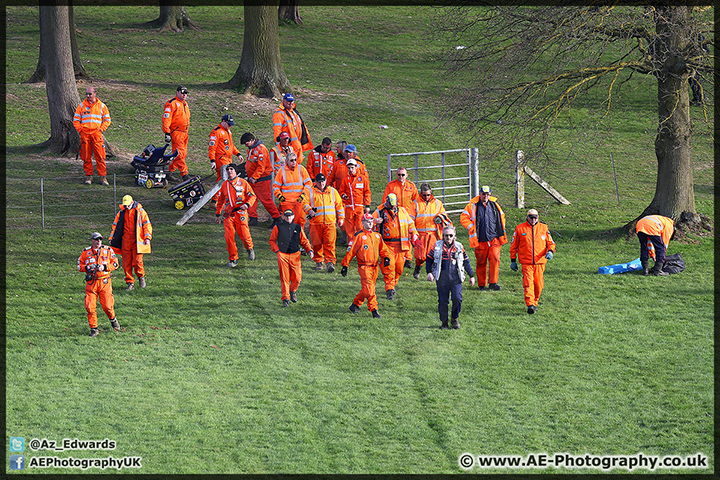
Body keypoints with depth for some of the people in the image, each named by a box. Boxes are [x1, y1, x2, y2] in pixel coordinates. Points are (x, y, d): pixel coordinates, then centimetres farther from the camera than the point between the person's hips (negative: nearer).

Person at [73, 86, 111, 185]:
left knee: (100, 156, -7)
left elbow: (107, 120, 11)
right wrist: (80, 130, 0)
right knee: (86, 156, 0)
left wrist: (101, 129, -2)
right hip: (84, 134, 1)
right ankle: (88, 176, 8)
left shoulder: (101, 106, 10)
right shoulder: (81, 106, 11)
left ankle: (103, 177, -5)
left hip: (96, 134, -1)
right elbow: (75, 120, 11)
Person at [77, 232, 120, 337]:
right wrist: (87, 268, -9)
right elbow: (79, 265, 12)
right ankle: (93, 329, 3)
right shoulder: (86, 252, 7)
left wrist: (104, 267, -10)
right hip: (91, 282, 1)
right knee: (90, 307, -7)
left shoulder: (108, 251, 5)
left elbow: (115, 264, 6)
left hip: (105, 282, -1)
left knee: (107, 306, -3)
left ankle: (113, 320, 29)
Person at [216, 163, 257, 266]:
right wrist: (217, 214, 23)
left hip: (240, 213, -3)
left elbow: (252, 195, 4)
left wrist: (247, 204, -15)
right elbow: (220, 200, 25)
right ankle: (233, 259, 1)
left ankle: (250, 249, 25)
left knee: (244, 235, -10)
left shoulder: (242, 182, 3)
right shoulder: (224, 184, 14)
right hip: (228, 214, 3)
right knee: (229, 237, -9)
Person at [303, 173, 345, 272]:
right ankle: (318, 262, 19)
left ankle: (330, 262, -13)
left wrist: (341, 218, 15)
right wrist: (309, 210, -20)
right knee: (317, 243, 3)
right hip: (315, 222, 0)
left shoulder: (332, 191, 14)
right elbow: (305, 203, 1)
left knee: (330, 243, -11)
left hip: (330, 223, 0)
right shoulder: (310, 192, 9)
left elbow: (339, 205, 19)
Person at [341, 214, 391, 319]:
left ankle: (355, 304, 30)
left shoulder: (377, 235, 15)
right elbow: (351, 251, -2)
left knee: (366, 289, 11)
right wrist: (345, 266, -4)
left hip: (375, 266, 6)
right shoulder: (358, 236, -3)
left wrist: (386, 257, -2)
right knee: (369, 287, -16)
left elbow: (383, 248, 19)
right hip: (364, 266, -6)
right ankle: (374, 309, -16)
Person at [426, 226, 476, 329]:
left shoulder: (459, 247, 10)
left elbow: (466, 261, 17)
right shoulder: (437, 246, 6)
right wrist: (429, 272, -2)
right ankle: (444, 322, 14)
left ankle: (454, 319, 9)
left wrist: (471, 276, 17)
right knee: (443, 301, -1)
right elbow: (429, 259, 12)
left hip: (456, 278, 0)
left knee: (457, 298, -11)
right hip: (442, 279, 0)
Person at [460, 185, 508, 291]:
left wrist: (502, 229, 14)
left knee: (495, 258, -14)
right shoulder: (473, 206, 0)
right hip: (481, 240, -1)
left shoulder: (494, 205, 9)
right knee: (481, 262, 4)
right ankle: (481, 285, 15)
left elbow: (501, 216, 25)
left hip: (494, 239, 1)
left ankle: (493, 283, -12)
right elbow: (464, 218, 1)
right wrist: (472, 229, -6)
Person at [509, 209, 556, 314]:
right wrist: (513, 260, 10)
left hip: (540, 262, 2)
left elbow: (550, 242, 14)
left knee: (539, 285, 4)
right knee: (528, 283, -16)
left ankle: (535, 303, 25)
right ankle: (530, 305, -23)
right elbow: (513, 245, 12)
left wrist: (550, 251, -8)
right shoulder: (520, 229, 5)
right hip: (526, 262, -2)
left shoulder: (543, 228, 9)